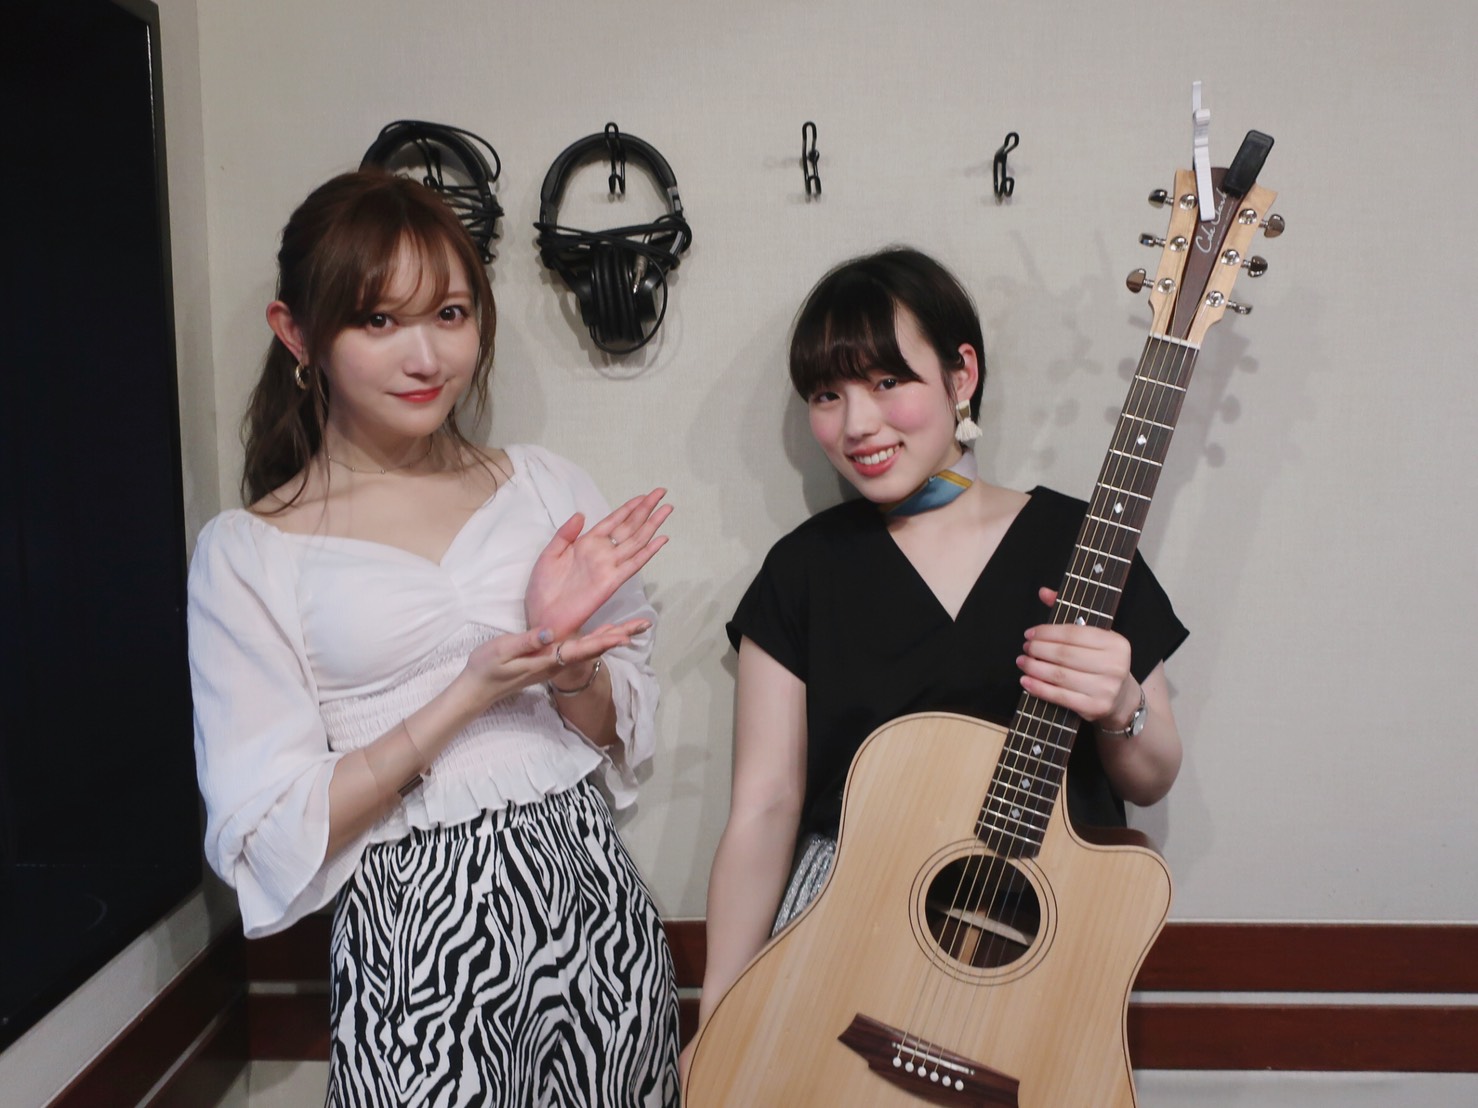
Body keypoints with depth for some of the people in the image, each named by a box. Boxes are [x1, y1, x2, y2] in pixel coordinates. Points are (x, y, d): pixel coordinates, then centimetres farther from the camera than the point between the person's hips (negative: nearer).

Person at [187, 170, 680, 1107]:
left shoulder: (548, 488, 3)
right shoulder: (247, 554, -5)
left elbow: (625, 744, 6)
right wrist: (471, 693, -19)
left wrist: (565, 652, -15)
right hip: (418, 948, -3)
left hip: (597, 900, 3)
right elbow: (271, 839, -10)